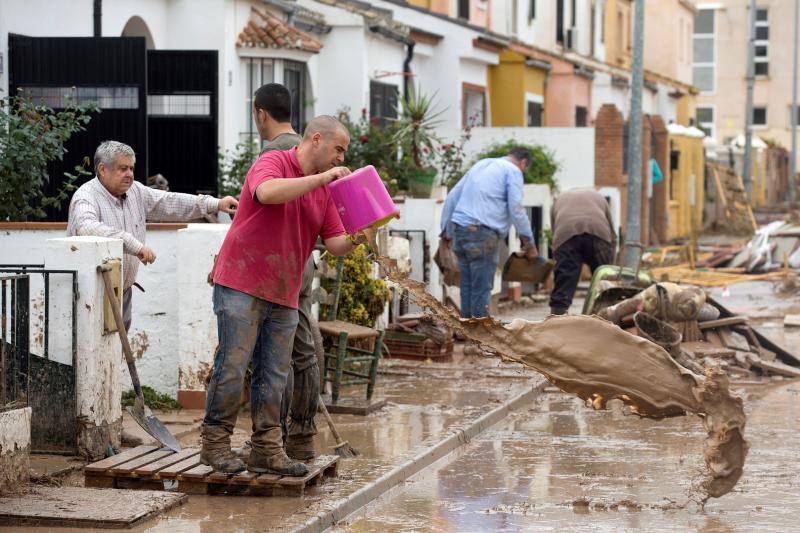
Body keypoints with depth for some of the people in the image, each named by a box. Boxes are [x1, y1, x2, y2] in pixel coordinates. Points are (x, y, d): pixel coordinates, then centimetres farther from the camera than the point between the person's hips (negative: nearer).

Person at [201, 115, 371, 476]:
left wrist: (356, 240, -11)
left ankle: (267, 450, 12)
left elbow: (335, 244, 11)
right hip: (241, 284, -7)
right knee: (232, 366, -5)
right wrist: (321, 177, -26)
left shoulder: (325, 189, 14)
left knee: (273, 376, 7)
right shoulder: (272, 162, -7)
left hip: (284, 296, 7)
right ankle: (215, 443, 5)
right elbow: (267, 193, -32)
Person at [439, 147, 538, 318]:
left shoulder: (481, 164, 24)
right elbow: (516, 209, -6)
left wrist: (446, 230, 30)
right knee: (482, 288, -5)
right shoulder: (513, 171, 2)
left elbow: (452, 197, 24)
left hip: (458, 228, 7)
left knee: (467, 285, 11)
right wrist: (529, 243, 0)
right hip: (481, 233, -7)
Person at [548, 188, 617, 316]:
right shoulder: (598, 197, 38)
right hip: (598, 232, 0)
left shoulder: (559, 200, 39)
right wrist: (609, 266, 34)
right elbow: (612, 236, 30)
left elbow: (554, 231, 28)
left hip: (565, 234, 0)